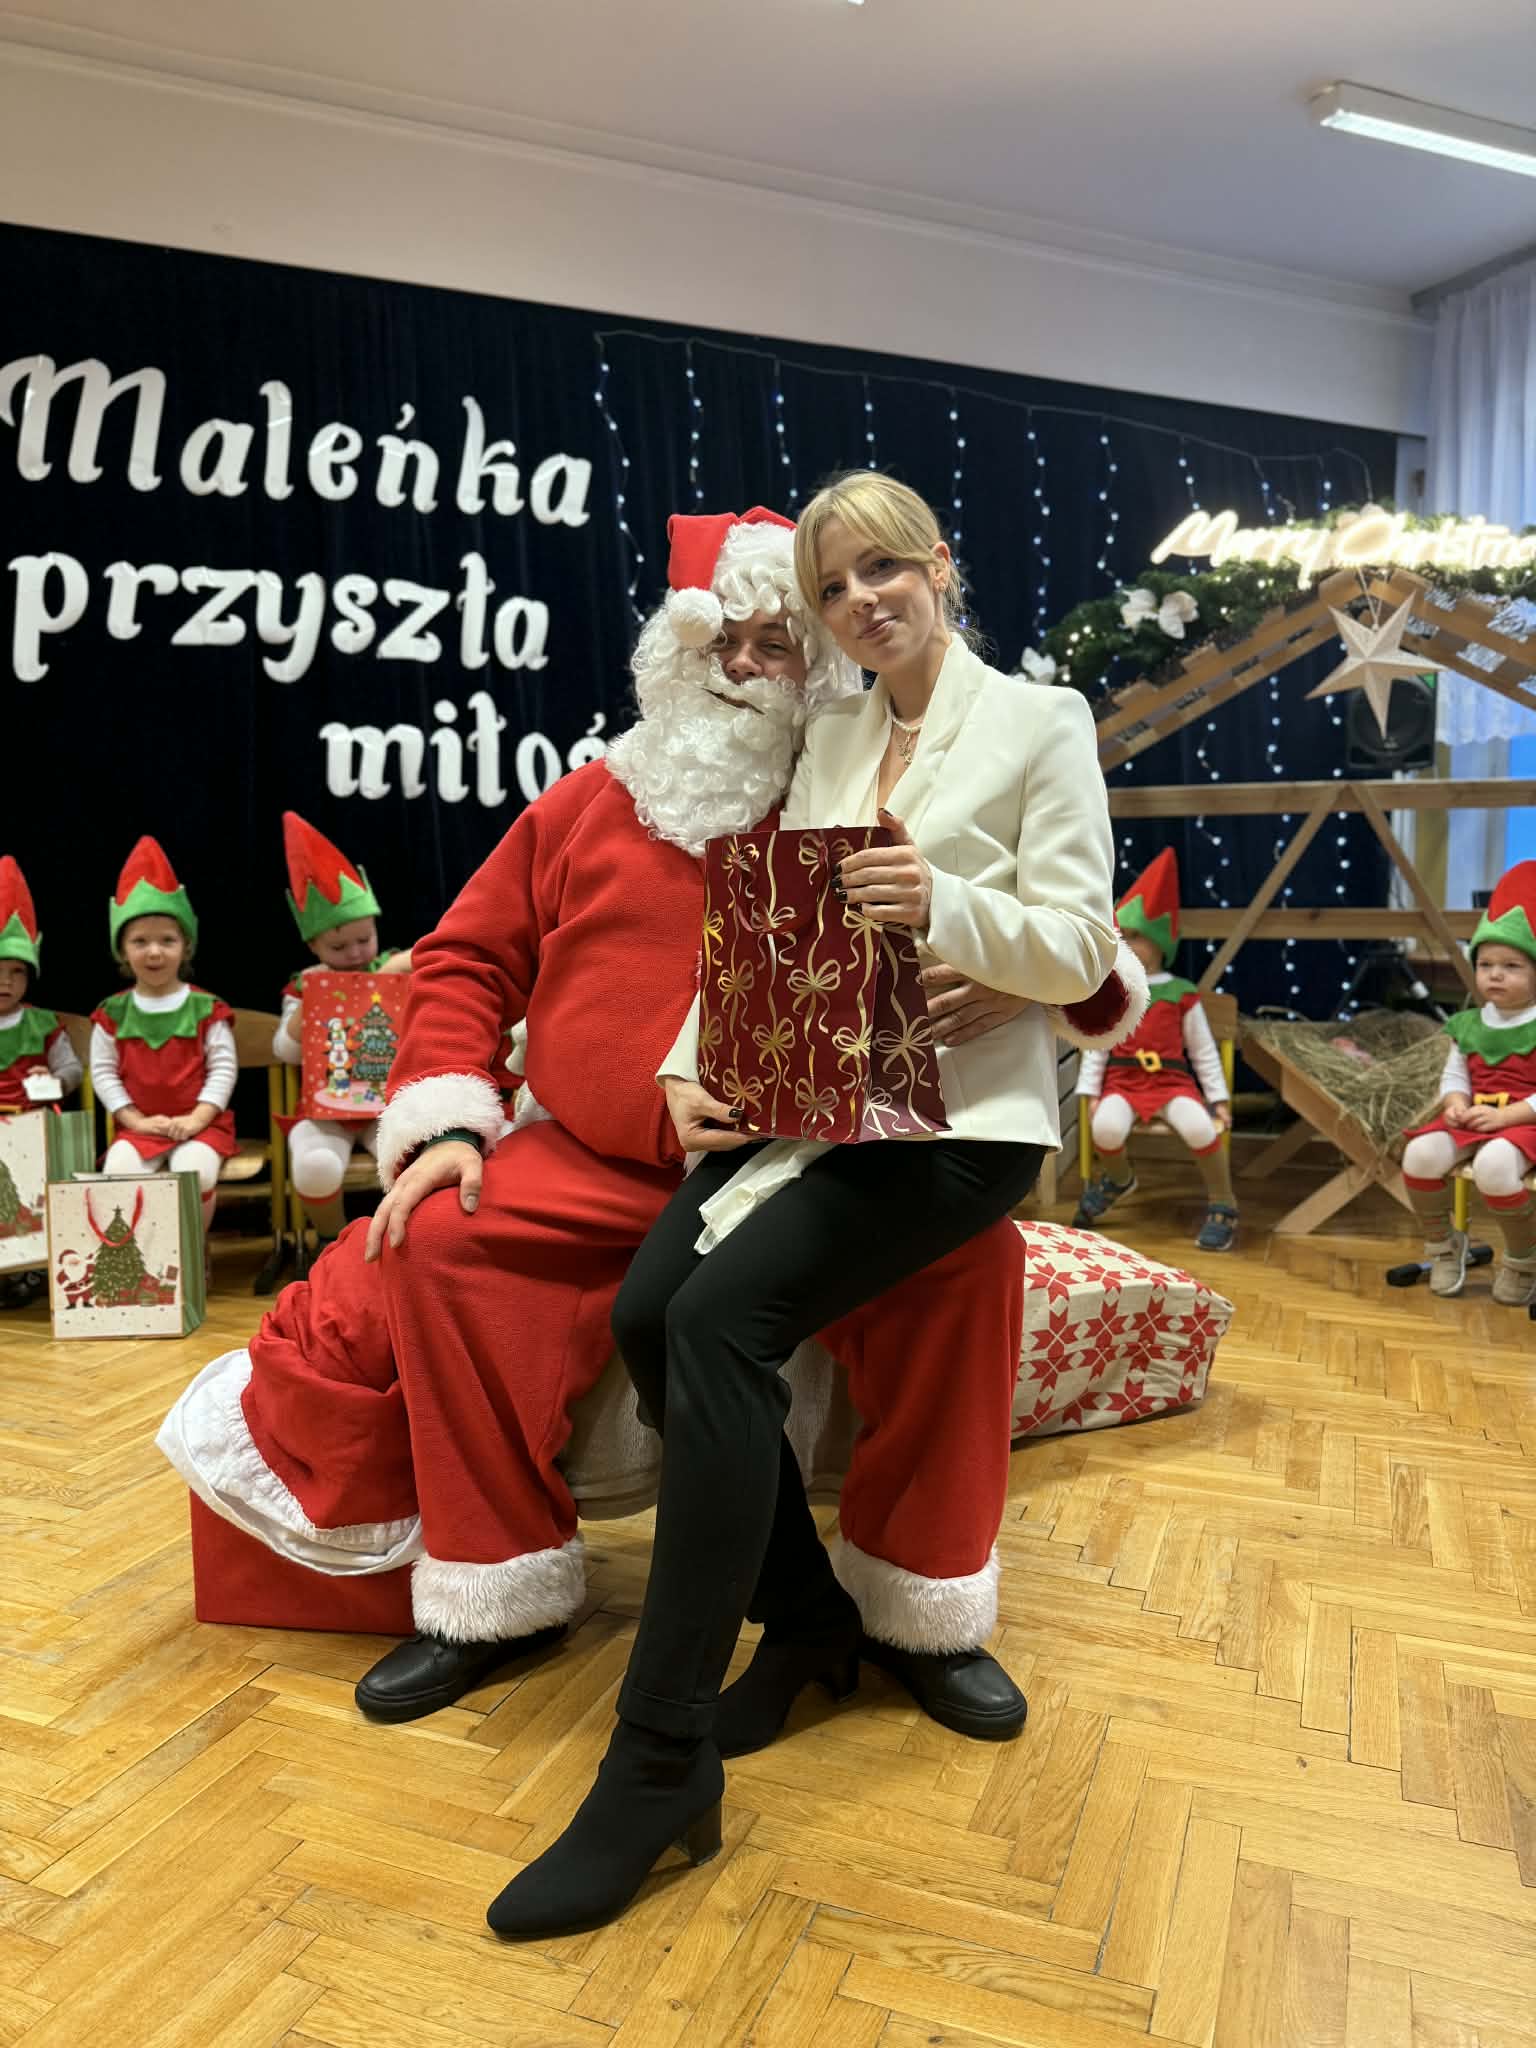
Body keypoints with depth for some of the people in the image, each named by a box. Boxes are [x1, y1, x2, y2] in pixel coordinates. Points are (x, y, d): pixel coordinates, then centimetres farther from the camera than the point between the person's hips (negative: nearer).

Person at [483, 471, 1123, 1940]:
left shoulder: (1041, 721, 1)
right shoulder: (826, 739, 17)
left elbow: (1080, 949, -5)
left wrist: (943, 906, -23)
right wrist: (690, 1062, -3)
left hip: (958, 1114, -6)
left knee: (723, 1316, -27)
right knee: (646, 1311, -16)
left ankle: (664, 1764, -16)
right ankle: (808, 1613, 8)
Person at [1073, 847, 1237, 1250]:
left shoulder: (1181, 993, 3)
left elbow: (1203, 1050, 7)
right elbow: (1096, 1047, 7)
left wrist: (1219, 1098, 3)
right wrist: (1091, 1092, -1)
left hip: (1171, 1081, -1)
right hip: (1122, 1081, 1)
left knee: (1200, 1127, -34)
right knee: (1105, 1127, -33)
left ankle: (1223, 1208, -6)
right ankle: (1118, 1178, 7)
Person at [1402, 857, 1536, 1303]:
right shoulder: (1469, 1025, 9)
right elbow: (1454, 1076, 12)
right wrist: (1455, 1103, -10)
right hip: (1473, 1120, 5)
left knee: (1493, 1167, -37)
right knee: (1420, 1154, -24)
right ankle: (1443, 1244, 3)